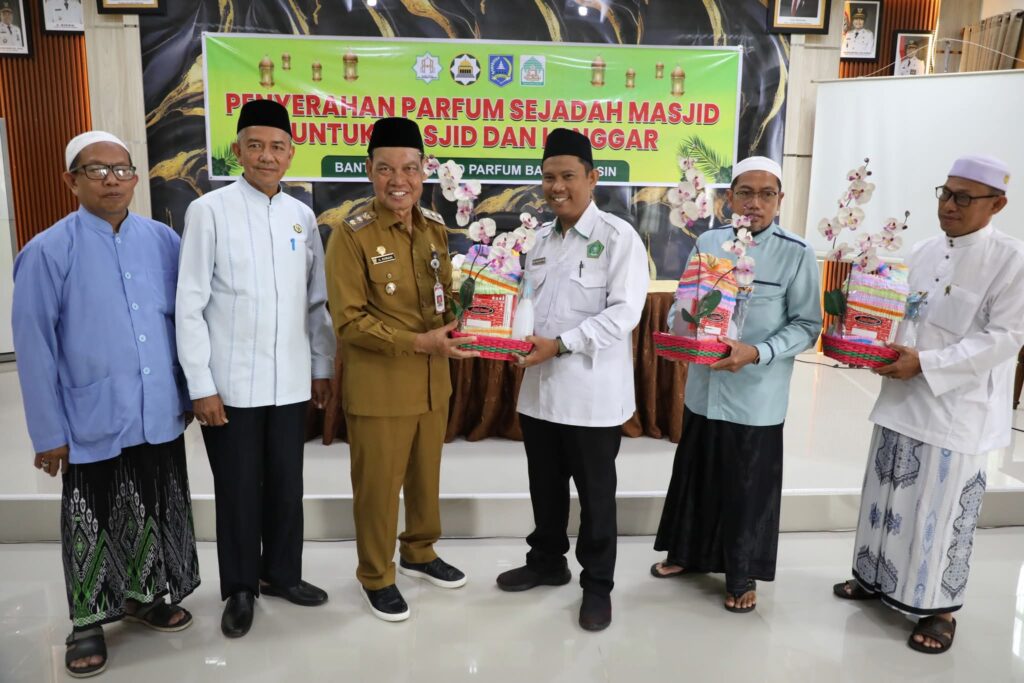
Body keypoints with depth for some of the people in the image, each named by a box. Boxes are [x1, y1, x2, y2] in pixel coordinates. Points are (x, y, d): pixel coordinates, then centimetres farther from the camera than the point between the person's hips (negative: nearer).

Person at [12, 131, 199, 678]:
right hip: (92, 420, -3)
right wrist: (48, 431, -6)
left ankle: (146, 595, 40)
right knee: (93, 527, 11)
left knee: (155, 514, 18)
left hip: (160, 414, 3)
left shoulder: (163, 240, 1)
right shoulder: (47, 251, -8)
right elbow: (34, 347, -7)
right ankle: (87, 622, 32)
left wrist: (189, 392, 8)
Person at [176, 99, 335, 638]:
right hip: (230, 383, -3)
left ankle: (281, 573, 34)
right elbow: (189, 304, -7)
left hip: (290, 382, 4)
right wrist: (201, 384, -10)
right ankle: (240, 588, 28)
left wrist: (322, 366, 11)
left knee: (286, 485, 14)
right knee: (238, 490, 9)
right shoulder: (209, 211, -6)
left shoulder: (302, 216, 6)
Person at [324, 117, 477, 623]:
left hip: (432, 382, 6)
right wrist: (419, 342, -23)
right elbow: (349, 321, -16)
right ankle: (376, 576, 29)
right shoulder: (350, 236, -13)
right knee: (378, 486, 8)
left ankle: (419, 553, 43)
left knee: (426, 476, 20)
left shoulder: (435, 229, 5)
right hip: (378, 387, -6)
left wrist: (462, 324, -6)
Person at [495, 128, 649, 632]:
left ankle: (597, 585, 27)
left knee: (595, 494, 9)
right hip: (539, 387, 6)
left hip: (592, 391, -6)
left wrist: (560, 344, -22)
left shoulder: (618, 236, -9)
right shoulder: (540, 239, 11)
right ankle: (546, 562, 39)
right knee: (545, 487, 19)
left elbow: (624, 312, -17)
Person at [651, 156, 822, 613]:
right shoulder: (708, 242, 2)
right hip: (704, 388, 4)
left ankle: (743, 575, 30)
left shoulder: (796, 253, -10)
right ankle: (688, 553, 40)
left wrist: (757, 353, -22)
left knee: (748, 488, 10)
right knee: (695, 474, 18)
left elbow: (807, 325, -8)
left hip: (756, 396, -4)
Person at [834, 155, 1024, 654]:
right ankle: (876, 576, 33)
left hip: (957, 411, -6)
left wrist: (925, 364, -22)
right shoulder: (923, 252, 8)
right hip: (904, 398, 6)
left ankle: (939, 606, 21)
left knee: (940, 511, 3)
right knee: (888, 497, 15)